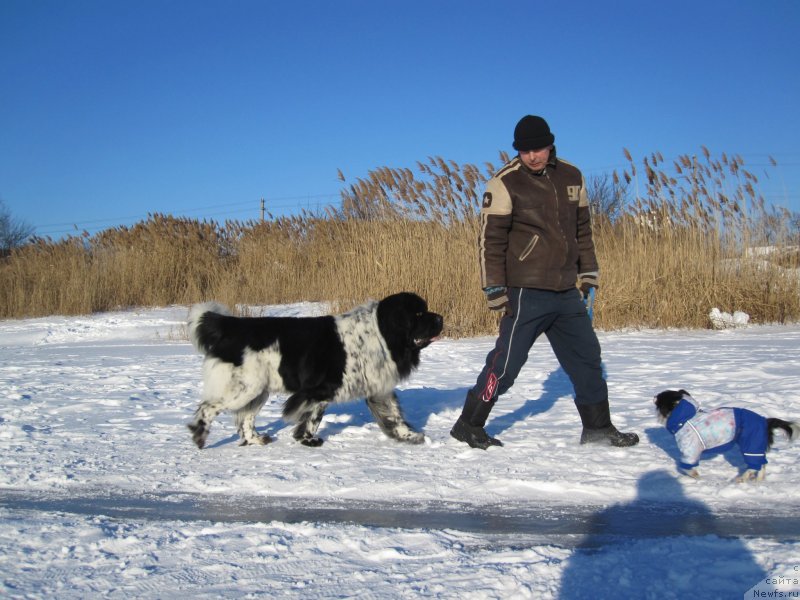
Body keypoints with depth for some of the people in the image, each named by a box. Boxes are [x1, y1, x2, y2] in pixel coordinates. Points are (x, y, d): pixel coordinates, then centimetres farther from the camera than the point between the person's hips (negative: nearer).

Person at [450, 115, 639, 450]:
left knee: (587, 357, 11)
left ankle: (598, 428, 25)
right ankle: (469, 425, 9)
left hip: (566, 293, 6)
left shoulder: (571, 178, 9)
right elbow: (491, 239, -9)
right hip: (527, 292, -6)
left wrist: (589, 274, 16)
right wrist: (495, 289, -13)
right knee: (506, 362, -5)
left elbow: (582, 230, 18)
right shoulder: (505, 183, -8)